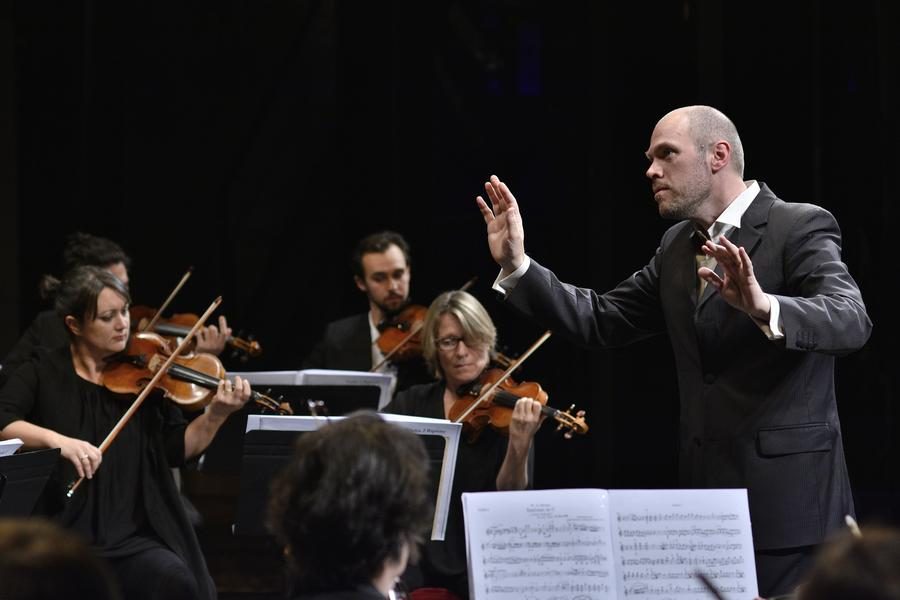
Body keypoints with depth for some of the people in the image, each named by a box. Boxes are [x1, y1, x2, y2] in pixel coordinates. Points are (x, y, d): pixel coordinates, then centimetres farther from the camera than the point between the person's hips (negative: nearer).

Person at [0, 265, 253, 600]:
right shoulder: (44, 373, 4)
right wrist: (56, 439, -28)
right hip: (61, 535, -2)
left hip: (133, 536, 2)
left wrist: (216, 414, -11)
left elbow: (177, 449, 6)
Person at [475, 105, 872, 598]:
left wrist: (764, 307, -42)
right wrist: (516, 266, 3)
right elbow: (601, 320, 14)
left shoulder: (800, 228, -8)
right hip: (704, 491, 7)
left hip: (785, 497, -7)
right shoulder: (678, 246, 15)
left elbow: (852, 322, -24)